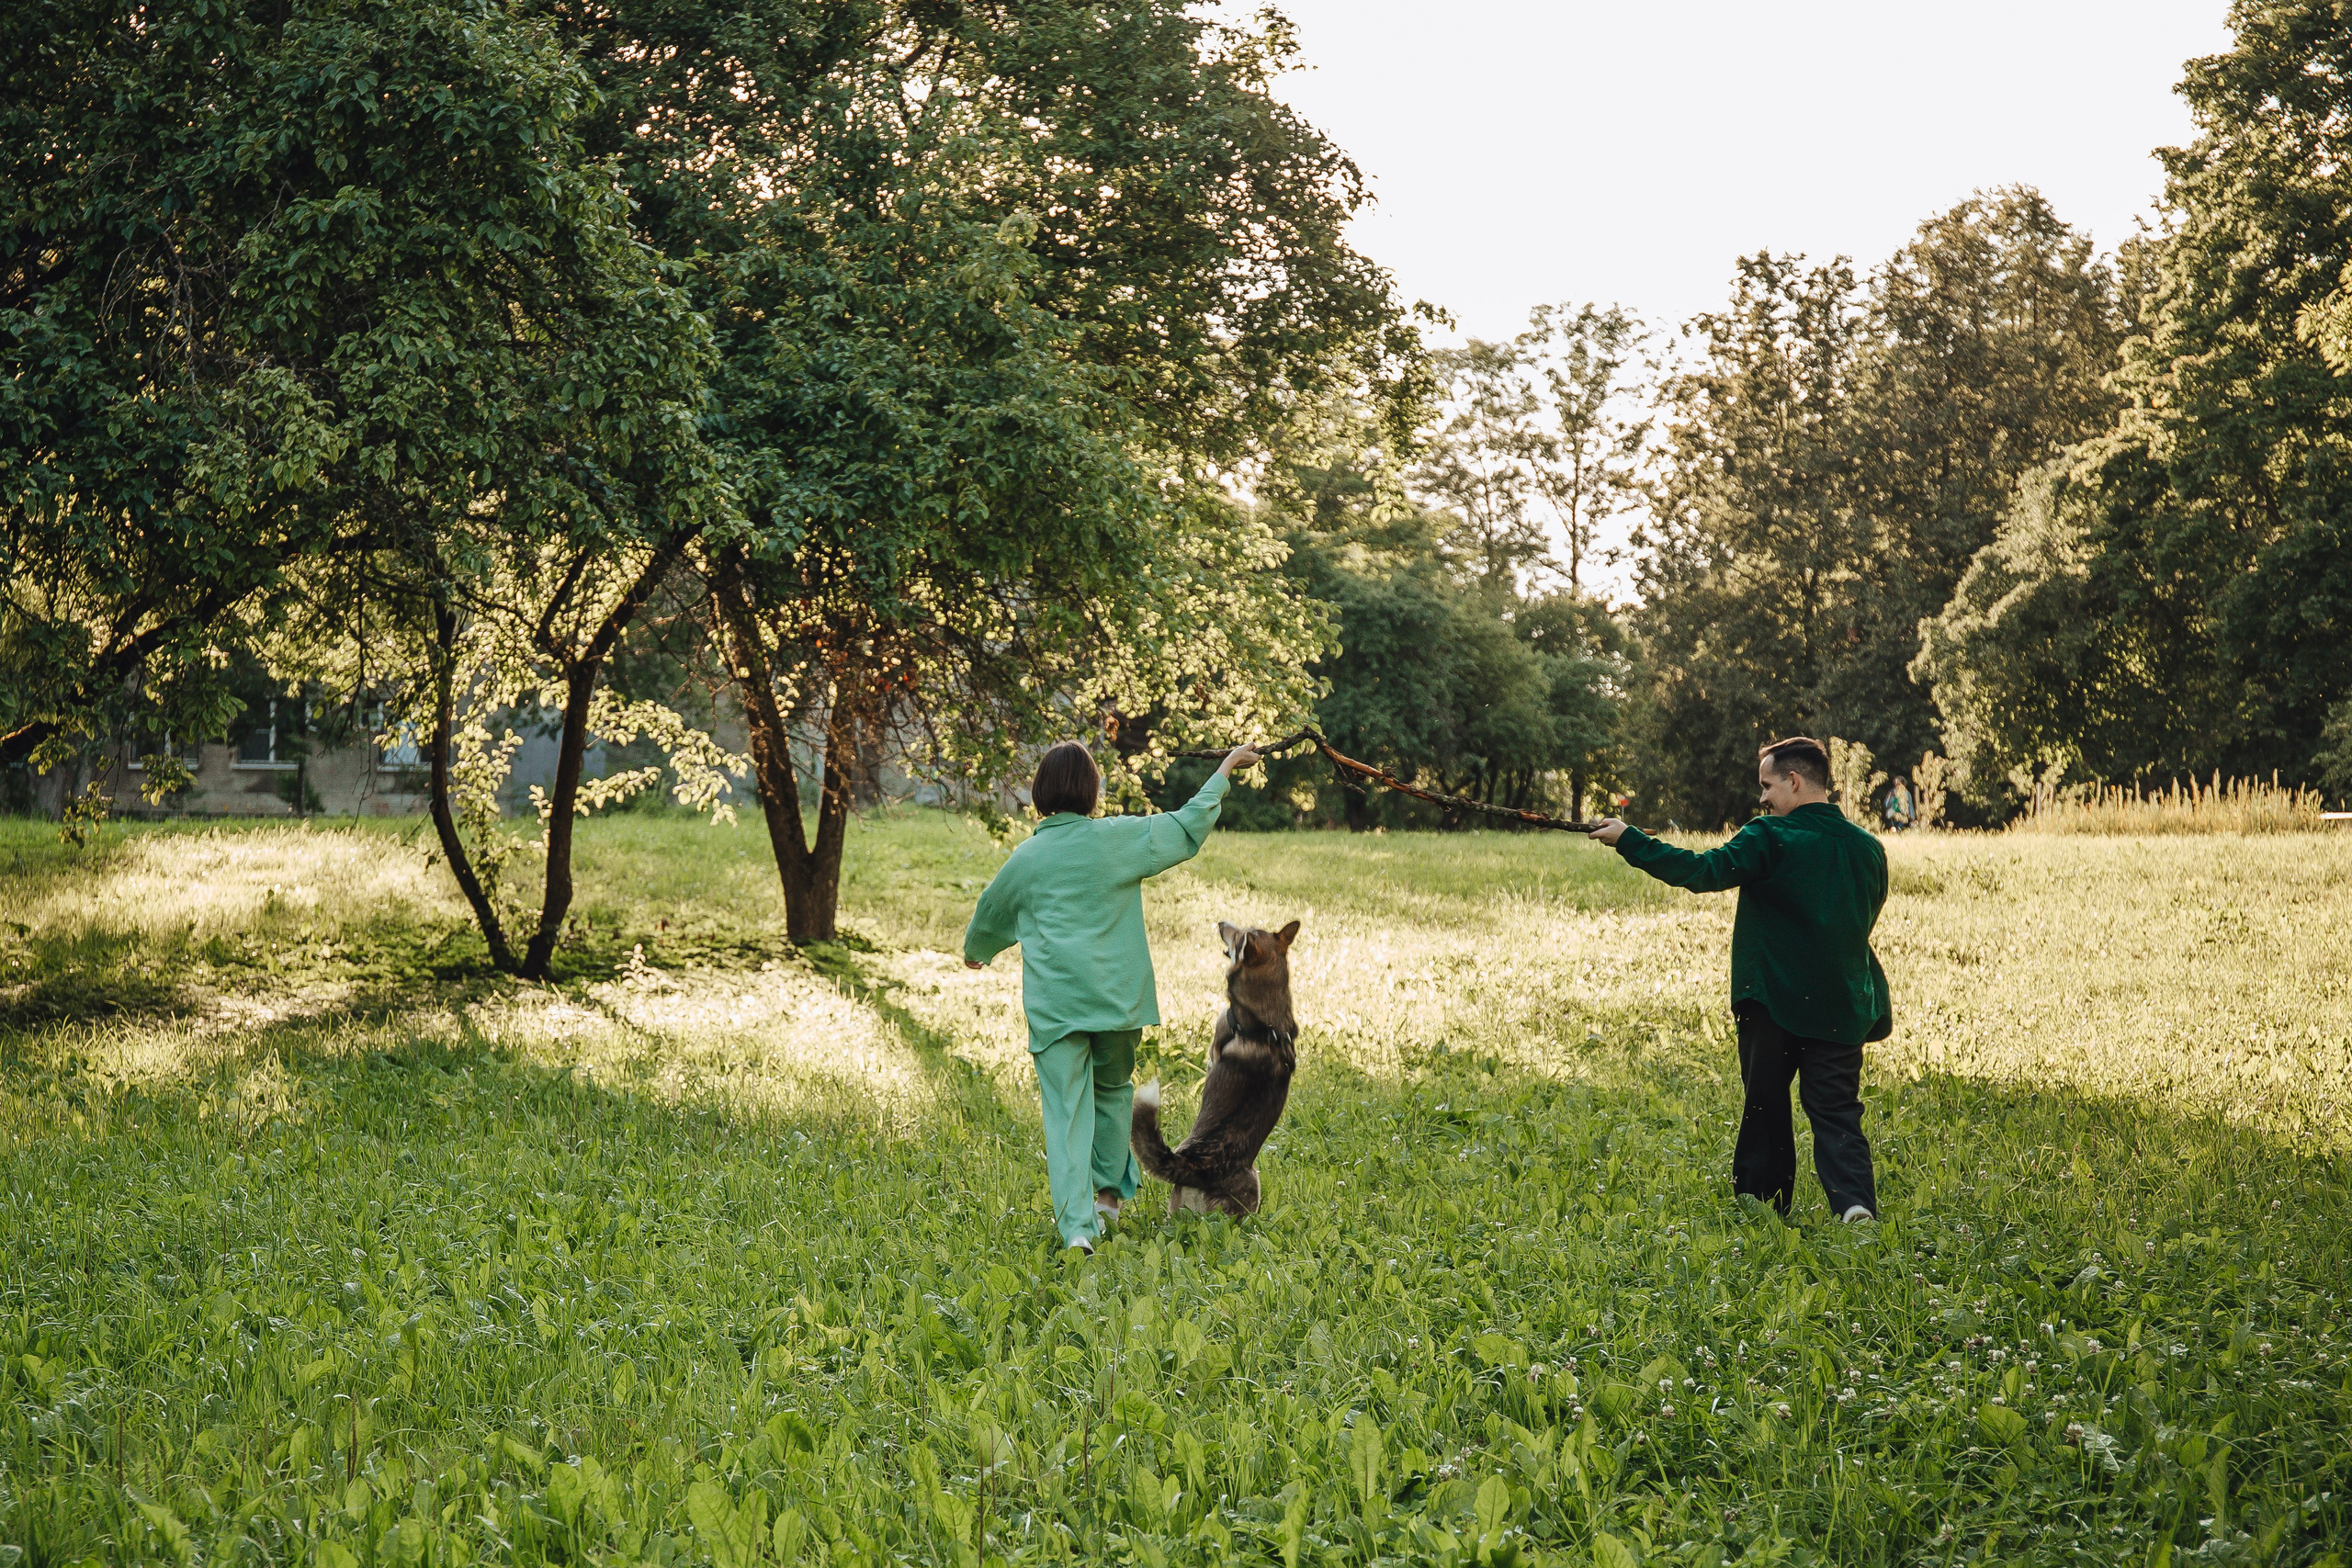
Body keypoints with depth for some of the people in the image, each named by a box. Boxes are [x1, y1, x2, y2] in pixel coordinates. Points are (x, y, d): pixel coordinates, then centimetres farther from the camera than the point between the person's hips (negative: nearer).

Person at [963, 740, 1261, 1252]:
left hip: (1053, 1003, 0)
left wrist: (974, 952, 44)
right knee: (1113, 1088, 23)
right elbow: (1188, 826, 6)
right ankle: (1107, 1193, 31)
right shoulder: (1116, 838, -3)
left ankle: (1077, 1222, -13)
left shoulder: (1027, 856, 4)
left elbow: (991, 911, 22)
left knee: (1066, 1108, -2)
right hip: (1115, 994, 0)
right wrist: (1225, 769, 19)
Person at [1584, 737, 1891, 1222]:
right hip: (1843, 1008, 4)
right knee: (1837, 1113, 2)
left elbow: (1703, 872, -19)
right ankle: (1855, 1202, -19)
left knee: (1765, 1108, 12)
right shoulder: (1869, 848, 7)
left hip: (1773, 1000, -3)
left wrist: (1629, 840, -13)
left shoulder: (1770, 839, -12)